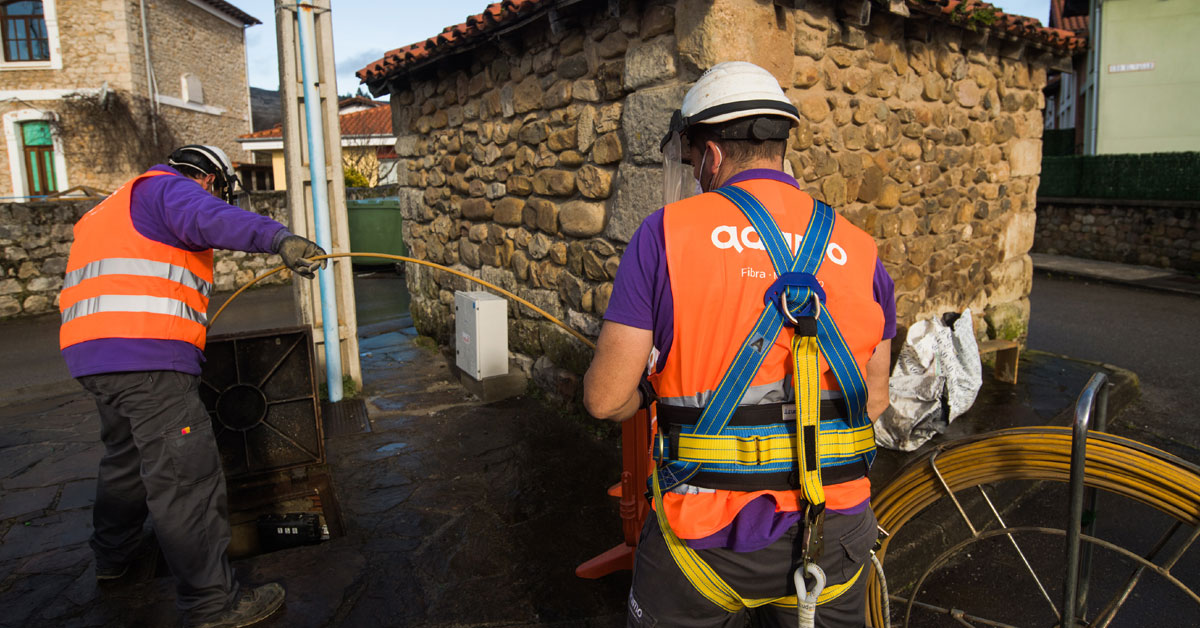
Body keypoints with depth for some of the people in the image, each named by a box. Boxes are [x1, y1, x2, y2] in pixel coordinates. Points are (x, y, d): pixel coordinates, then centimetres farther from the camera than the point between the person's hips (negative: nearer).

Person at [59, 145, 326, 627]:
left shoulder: (119, 207, 32)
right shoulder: (171, 187, 0)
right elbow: (212, 220, -24)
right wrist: (280, 238, -41)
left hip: (92, 353, 11)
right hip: (145, 355, -10)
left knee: (127, 454, 28)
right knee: (186, 474, -9)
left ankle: (113, 553, 48)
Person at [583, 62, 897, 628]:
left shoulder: (667, 232, -11)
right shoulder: (859, 251, 0)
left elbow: (606, 399, -11)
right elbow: (874, 401, 9)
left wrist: (648, 394, 11)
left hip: (707, 539, -3)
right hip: (834, 540, 4)